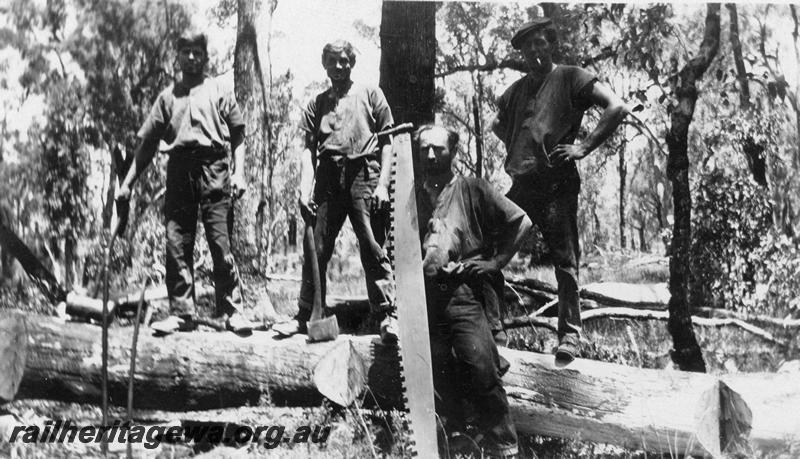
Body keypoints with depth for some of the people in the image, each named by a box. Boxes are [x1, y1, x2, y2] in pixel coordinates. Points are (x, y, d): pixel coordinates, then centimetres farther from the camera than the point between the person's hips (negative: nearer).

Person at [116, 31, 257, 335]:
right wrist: (127, 184, 13)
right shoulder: (167, 96, 19)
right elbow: (147, 143, 18)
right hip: (179, 171, 3)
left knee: (221, 244, -7)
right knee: (176, 245, 0)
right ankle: (182, 313, 7)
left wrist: (239, 172, -5)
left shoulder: (220, 91, 13)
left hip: (213, 169, -3)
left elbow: (238, 135, 9)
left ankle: (232, 311, -2)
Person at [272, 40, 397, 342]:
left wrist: (383, 183, -4)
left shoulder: (370, 94, 13)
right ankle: (305, 315, 7)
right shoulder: (317, 104, 20)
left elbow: (387, 143, 8)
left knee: (373, 248, -8)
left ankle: (387, 315, -5)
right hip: (327, 178, 3)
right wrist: (305, 188, 0)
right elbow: (309, 149, 14)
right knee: (316, 249, 0)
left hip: (364, 174, -3)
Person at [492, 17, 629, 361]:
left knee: (564, 258, -6)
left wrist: (584, 147, -14)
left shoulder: (570, 78, 1)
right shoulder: (518, 89, 20)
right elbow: (497, 123, 37)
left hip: (557, 182, -6)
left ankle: (570, 333, -2)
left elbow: (617, 108, -8)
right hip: (521, 183, 6)